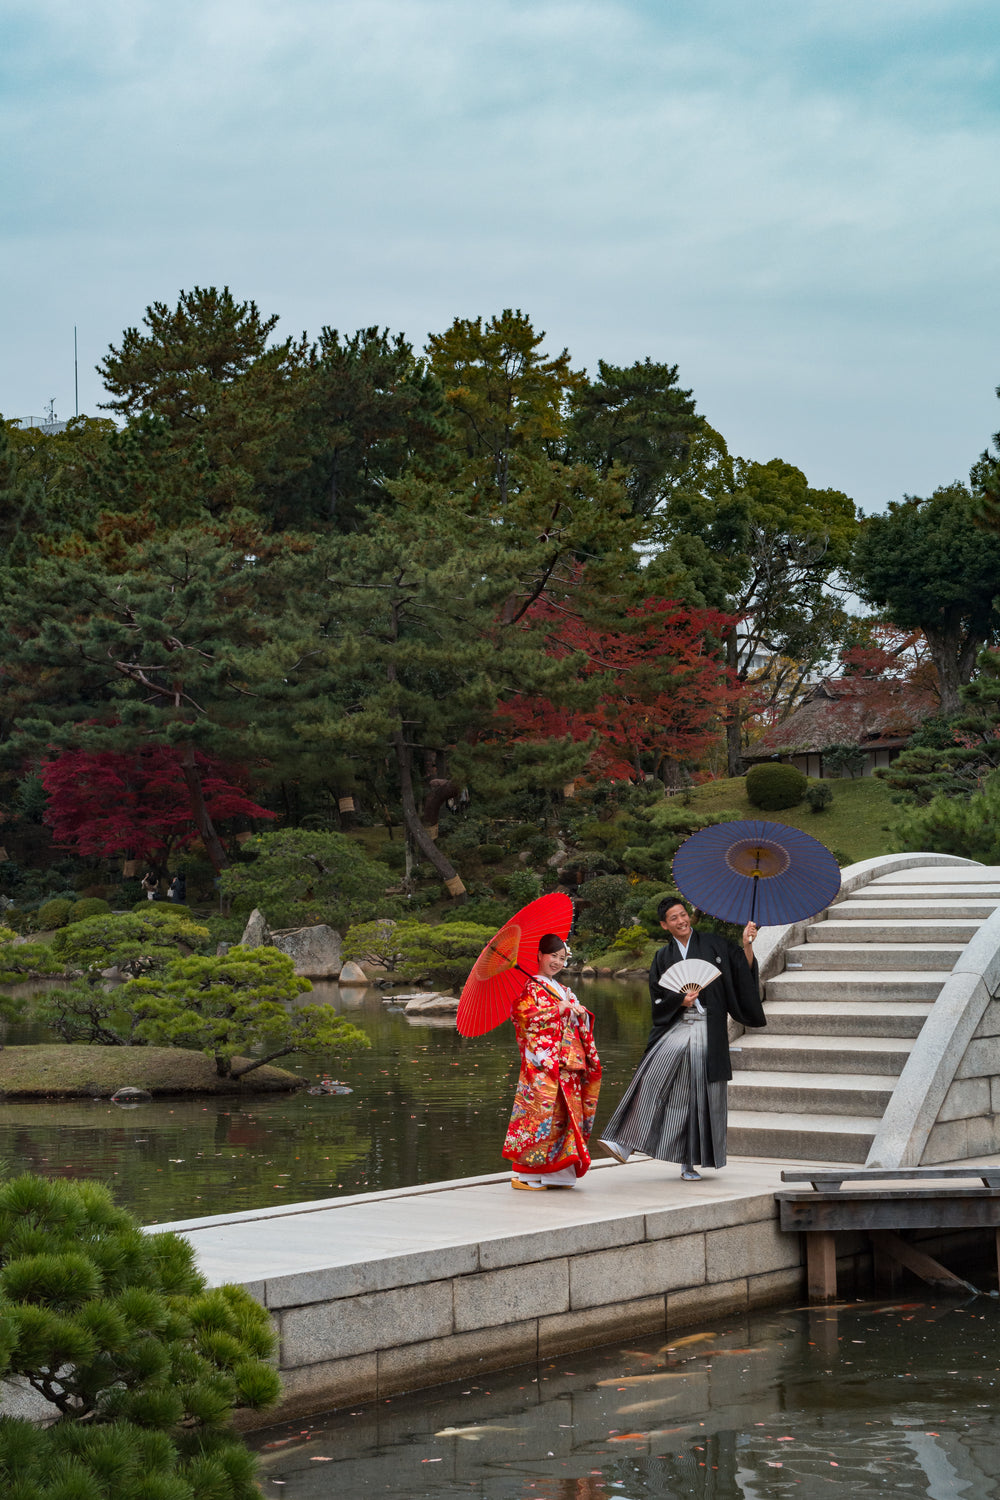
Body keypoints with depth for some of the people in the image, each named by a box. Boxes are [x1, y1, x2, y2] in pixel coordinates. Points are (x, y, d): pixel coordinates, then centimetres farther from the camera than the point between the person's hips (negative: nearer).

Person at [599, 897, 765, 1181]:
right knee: (655, 1072, -23)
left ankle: (690, 1163, 7)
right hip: (676, 1026, 0)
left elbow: (744, 971, 6)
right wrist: (681, 1000, -9)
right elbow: (659, 998, 9)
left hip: (707, 1028, 0)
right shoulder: (664, 957, 13)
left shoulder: (713, 945, 9)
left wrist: (747, 945, -10)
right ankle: (627, 1144, -29)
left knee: (700, 1094, -3)